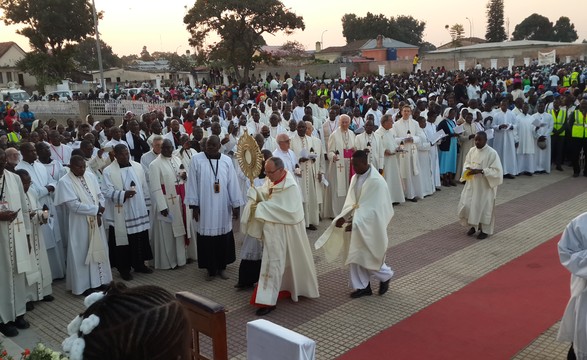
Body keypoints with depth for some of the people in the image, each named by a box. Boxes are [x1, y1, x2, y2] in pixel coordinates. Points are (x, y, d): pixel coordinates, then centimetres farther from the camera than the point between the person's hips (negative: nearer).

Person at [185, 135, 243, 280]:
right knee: (207, 238, 3)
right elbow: (192, 183, -2)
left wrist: (236, 205, 0)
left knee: (224, 238, 7)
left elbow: (233, 183, 2)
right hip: (205, 207, -1)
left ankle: (222, 266, 22)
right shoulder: (197, 159, -3)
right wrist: (194, 205, -5)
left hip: (223, 207, 2)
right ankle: (211, 268, 17)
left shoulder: (227, 160, 2)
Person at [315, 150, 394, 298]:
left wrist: (355, 223, -27)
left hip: (370, 225, -7)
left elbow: (373, 209, -23)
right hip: (356, 222, 7)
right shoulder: (355, 178, 5)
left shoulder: (376, 181, -21)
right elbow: (351, 201, 7)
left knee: (369, 257, 2)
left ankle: (385, 276, 28)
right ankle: (363, 286, 22)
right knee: (356, 255, 9)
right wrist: (343, 217, -10)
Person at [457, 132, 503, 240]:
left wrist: (481, 171, -26)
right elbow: (467, 162, 15)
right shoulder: (472, 150, 2)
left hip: (485, 185, -5)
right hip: (472, 183, 6)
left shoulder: (492, 153, -16)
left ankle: (485, 230, 22)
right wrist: (468, 168, -8)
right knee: (466, 205, 5)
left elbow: (497, 171, -17)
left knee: (484, 207, 4)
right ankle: (474, 225, 28)